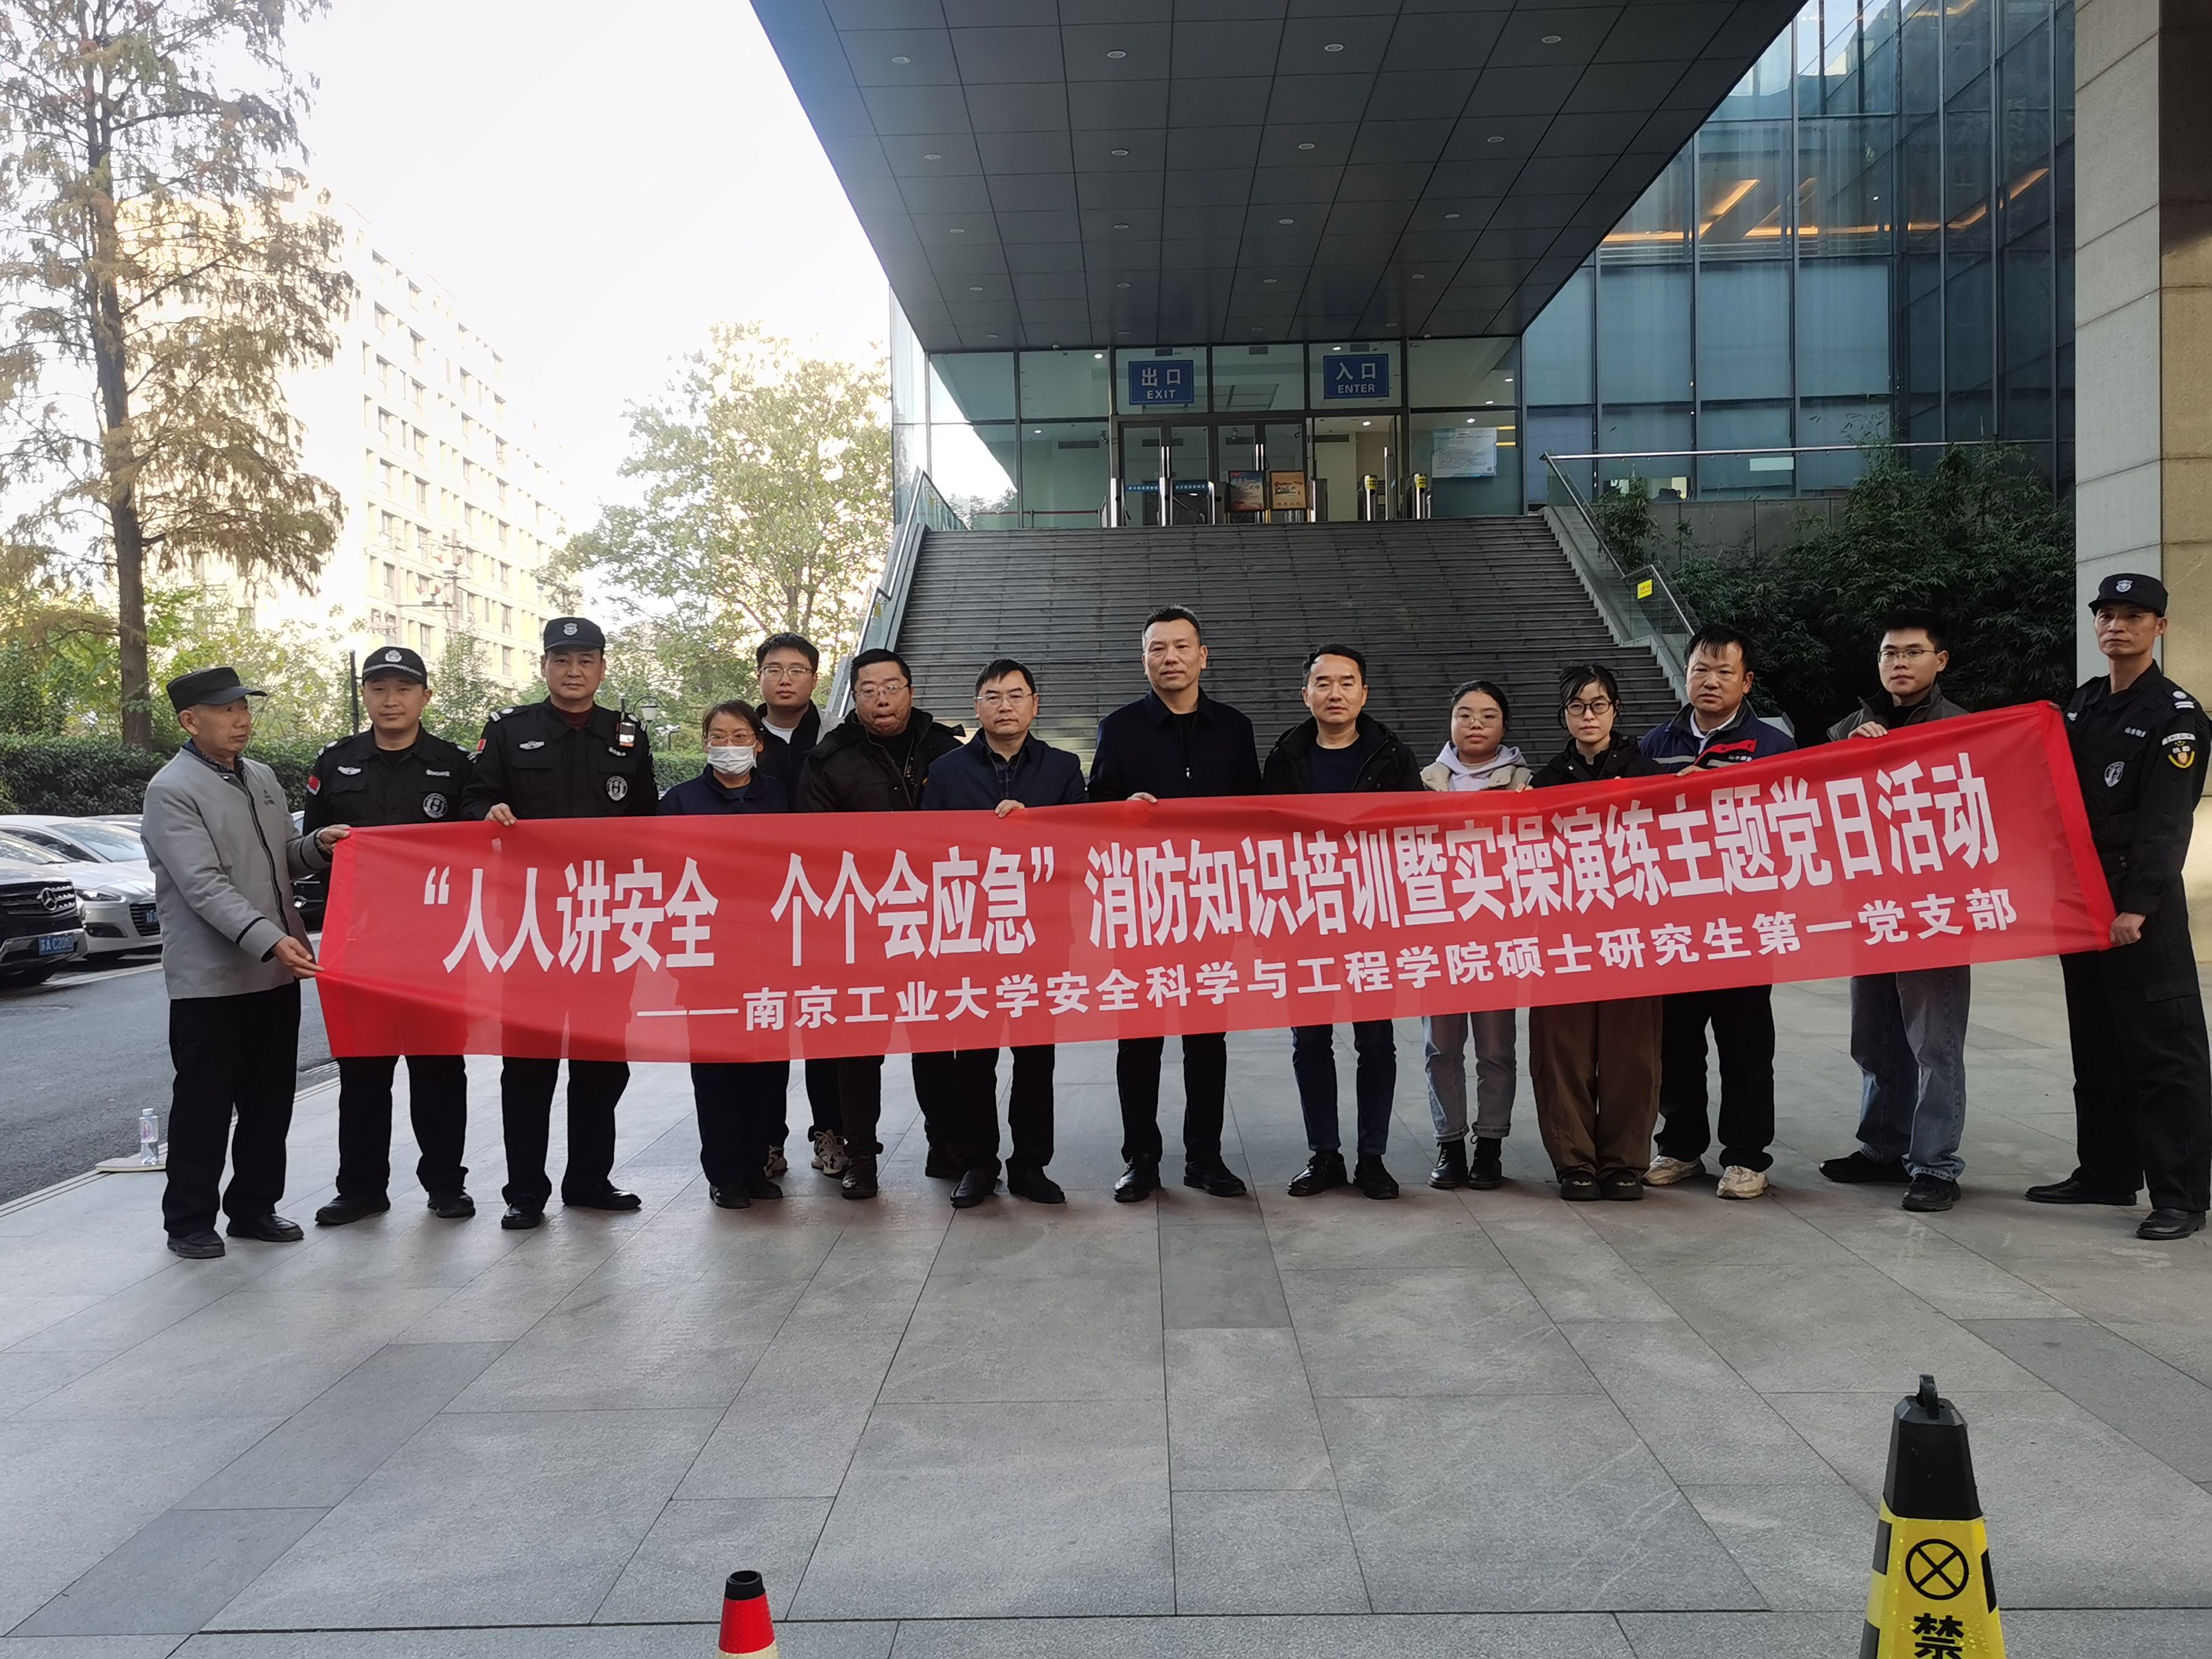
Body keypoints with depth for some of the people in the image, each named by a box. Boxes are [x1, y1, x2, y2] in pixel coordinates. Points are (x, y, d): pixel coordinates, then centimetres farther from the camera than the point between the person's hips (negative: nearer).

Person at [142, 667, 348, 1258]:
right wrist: (270, 940, -31)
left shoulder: (262, 778, 12)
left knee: (270, 1100, 13)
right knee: (204, 1104, 3)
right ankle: (189, 1221, 17)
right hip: (209, 979, -7)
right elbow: (204, 887, -20)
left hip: (276, 971, 7)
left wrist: (317, 845, 1)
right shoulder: (172, 792, -11)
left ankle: (254, 1207, 26)